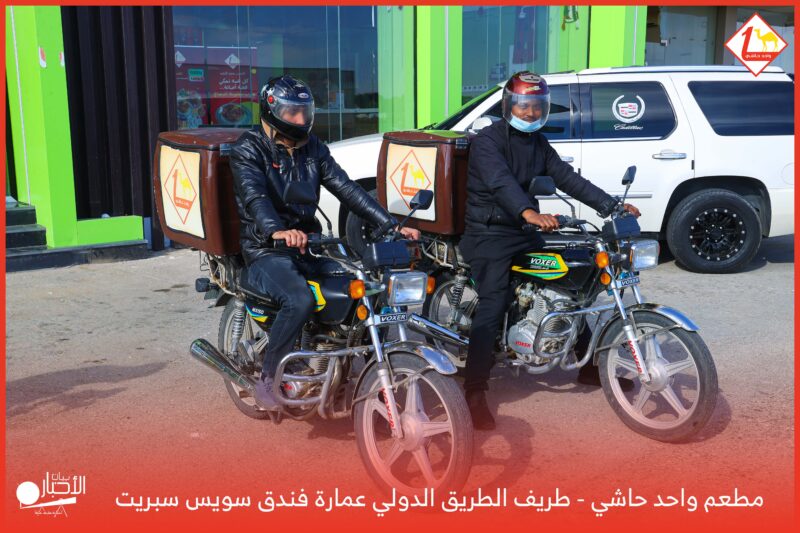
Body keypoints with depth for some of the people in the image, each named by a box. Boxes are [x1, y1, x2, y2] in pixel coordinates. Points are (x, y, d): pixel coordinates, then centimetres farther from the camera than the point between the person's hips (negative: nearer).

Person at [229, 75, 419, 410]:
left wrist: (391, 225, -5)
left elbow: (346, 188, 6)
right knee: (300, 300, -34)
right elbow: (254, 196, -24)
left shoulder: (312, 147, 13)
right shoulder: (249, 149, -5)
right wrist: (277, 232, -46)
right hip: (266, 251, -6)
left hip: (310, 244, 6)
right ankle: (268, 379, -14)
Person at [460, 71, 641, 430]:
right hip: (489, 235, -8)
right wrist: (529, 212, -49)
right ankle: (475, 393, -24)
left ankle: (590, 364, 28)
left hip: (526, 232, 8)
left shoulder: (538, 143, 13)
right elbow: (501, 182, -31)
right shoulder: (488, 140, -12)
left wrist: (611, 205, -3)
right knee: (493, 304, -22)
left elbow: (567, 178, 7)